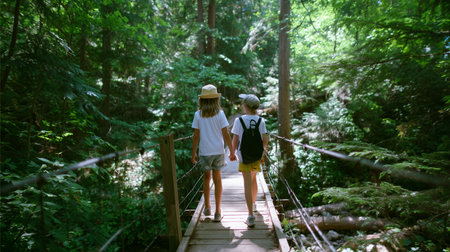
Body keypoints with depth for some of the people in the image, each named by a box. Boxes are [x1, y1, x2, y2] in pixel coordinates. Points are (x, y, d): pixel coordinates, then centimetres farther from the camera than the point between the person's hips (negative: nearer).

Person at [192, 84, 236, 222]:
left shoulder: (198, 115, -4)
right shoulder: (219, 113, -6)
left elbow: (196, 136, -4)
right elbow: (226, 134, -8)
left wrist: (193, 154, 4)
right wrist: (232, 152, 0)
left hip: (204, 151, 1)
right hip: (218, 151, 0)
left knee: (206, 177, 20)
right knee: (217, 179, 9)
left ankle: (207, 207, 29)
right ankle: (217, 212, 13)